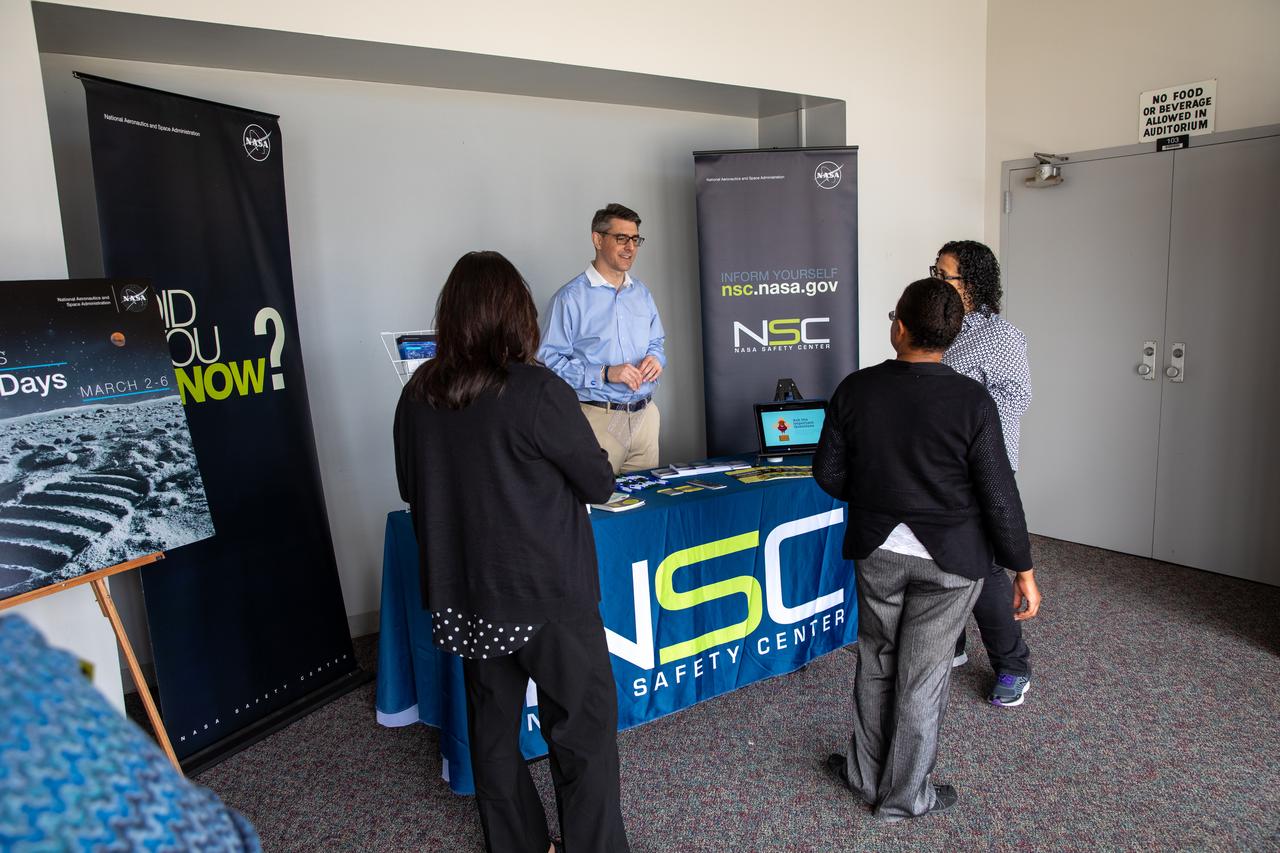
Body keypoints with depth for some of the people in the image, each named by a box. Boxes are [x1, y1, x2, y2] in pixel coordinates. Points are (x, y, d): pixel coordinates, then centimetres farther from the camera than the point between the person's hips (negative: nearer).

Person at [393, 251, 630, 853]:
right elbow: (599, 484, -8)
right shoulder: (537, 392, -19)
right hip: (546, 593, -6)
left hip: (462, 597, 6)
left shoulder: (417, 396, -3)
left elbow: (411, 488, 10)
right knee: (583, 725, 10)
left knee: (492, 724, 20)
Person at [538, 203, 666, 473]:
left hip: (644, 417, 6)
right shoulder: (571, 297, -8)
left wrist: (655, 360, 0)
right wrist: (605, 374, -21)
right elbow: (549, 360, -14)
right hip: (598, 419, -6)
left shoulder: (642, 293, 14)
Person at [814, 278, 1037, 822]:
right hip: (949, 558, -2)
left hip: (877, 549, 2)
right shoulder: (972, 403, -17)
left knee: (876, 663, 20)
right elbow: (999, 495, -14)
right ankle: (903, 796, 27)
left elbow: (828, 474, -3)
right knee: (922, 676, 11)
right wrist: (1022, 567, -2)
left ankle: (866, 774, 35)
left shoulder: (854, 390, -11)